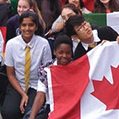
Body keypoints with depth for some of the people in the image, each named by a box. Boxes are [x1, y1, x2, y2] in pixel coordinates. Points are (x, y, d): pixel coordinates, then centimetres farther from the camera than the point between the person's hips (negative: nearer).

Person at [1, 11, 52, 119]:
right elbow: (10, 74, 0)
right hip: (17, 86, 2)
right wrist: (23, 94, -11)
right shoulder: (11, 44, -7)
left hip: (36, 87, -1)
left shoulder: (43, 44, -12)